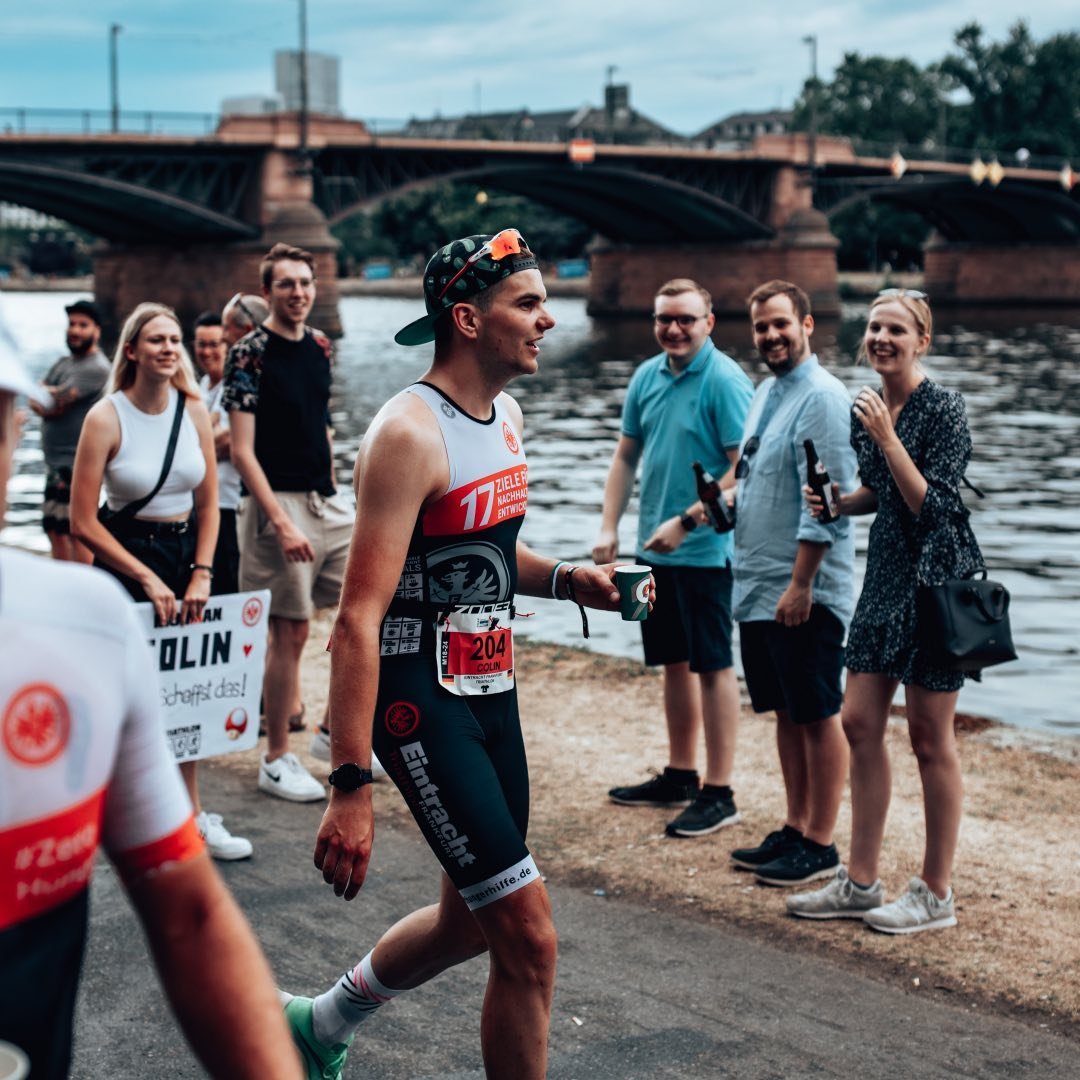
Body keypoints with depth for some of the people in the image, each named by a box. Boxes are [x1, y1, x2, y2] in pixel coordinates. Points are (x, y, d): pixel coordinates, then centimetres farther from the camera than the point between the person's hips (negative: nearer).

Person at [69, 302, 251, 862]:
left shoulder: (194, 411, 0)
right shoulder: (106, 418, -13)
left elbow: (209, 504, 7)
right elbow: (83, 522, -13)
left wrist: (200, 574, -5)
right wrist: (147, 579, -14)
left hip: (185, 554, 4)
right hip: (125, 561, -4)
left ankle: (191, 815, 14)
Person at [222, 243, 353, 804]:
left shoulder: (319, 345, 10)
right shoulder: (250, 353, -11)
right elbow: (242, 451, -15)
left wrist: (330, 490, 18)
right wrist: (281, 523, -21)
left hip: (329, 503, 7)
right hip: (279, 504, -7)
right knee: (290, 632, -3)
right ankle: (276, 761, 9)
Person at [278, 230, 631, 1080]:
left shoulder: (506, 417, 9)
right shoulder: (409, 434, -19)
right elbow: (358, 620, -24)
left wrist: (565, 580, 4)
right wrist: (350, 786, -28)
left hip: (491, 690, 9)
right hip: (422, 702, -9)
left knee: (470, 921, 19)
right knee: (528, 936, -9)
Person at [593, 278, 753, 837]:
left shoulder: (725, 382, -13)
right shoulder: (646, 377, 9)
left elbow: (742, 468, -17)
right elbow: (626, 457, 15)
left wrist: (685, 523, -21)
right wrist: (609, 528, 6)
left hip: (705, 550, -7)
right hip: (654, 549, 7)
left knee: (712, 665, -1)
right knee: (673, 661, 16)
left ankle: (718, 793, 6)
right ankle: (679, 775, 28)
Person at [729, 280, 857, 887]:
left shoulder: (822, 397, -15)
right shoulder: (767, 392, 14)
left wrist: (800, 584, -21)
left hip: (804, 592, -9)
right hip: (758, 587, 9)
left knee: (818, 716, 0)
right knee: (785, 713, 15)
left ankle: (821, 846, 8)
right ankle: (795, 830, 25)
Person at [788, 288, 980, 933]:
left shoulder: (944, 409, -14)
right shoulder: (868, 409, 8)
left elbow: (931, 504, -20)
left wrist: (886, 437, -23)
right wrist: (839, 504, 2)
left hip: (938, 577, -8)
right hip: (887, 572, 8)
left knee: (929, 736, 0)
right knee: (860, 723, 8)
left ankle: (936, 893, 12)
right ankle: (861, 882, 18)